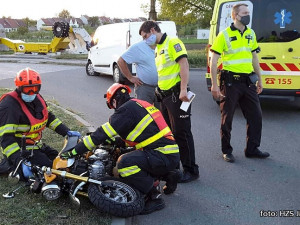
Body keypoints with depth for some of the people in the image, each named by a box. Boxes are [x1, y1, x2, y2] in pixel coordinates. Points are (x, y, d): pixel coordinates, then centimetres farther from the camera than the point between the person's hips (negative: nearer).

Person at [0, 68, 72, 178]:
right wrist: (18, 159, -37)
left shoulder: (37, 98, 4)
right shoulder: (9, 105, -23)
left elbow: (48, 117, 15)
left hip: (37, 145, 9)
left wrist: (67, 132, 4)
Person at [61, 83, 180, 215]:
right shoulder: (140, 104, 18)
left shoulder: (126, 109, -9)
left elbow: (102, 134, -11)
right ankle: (168, 175, 18)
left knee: (124, 163, -21)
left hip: (163, 156, -9)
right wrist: (115, 141, 40)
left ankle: (154, 197, -12)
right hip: (172, 152, 9)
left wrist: (74, 152, -6)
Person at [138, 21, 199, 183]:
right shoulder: (158, 48, 20)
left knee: (181, 133, -7)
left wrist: (183, 89, -27)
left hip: (176, 94, -10)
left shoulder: (173, 43, -8)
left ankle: (191, 170, 2)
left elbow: (184, 64, -19)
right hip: (164, 95, 10)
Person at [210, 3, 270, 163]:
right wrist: (214, 85, -14)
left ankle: (252, 149, 22)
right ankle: (226, 151, 18)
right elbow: (213, 62, -9)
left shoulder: (251, 34, 11)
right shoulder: (224, 35, -7)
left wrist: (259, 79, 19)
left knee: (255, 115, 8)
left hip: (248, 82, 6)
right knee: (227, 118, 4)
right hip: (231, 82, -6)